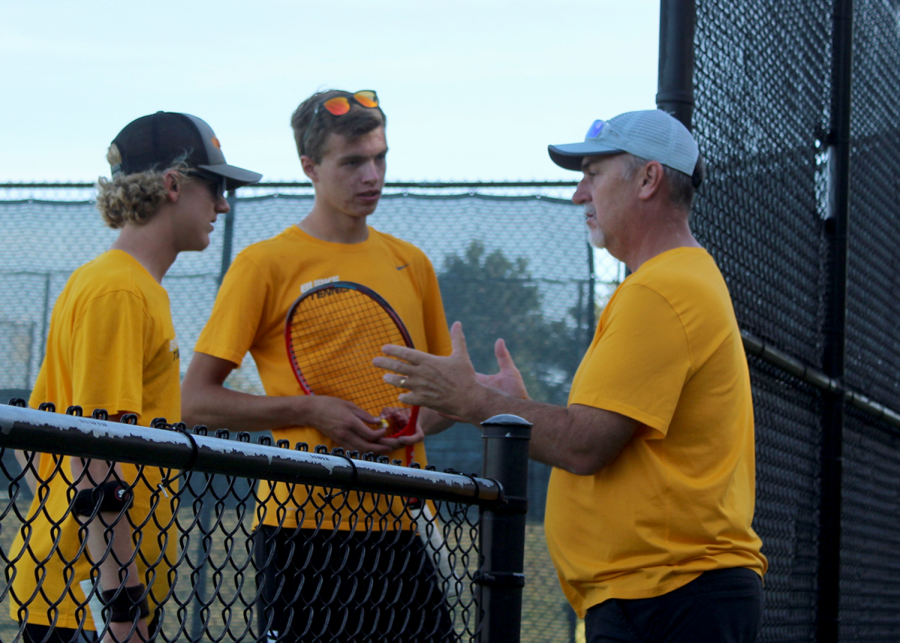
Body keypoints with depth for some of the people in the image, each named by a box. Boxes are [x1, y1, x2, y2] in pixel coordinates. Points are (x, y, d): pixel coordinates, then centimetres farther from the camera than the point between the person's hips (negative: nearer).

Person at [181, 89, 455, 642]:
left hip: (399, 526, 5)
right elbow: (197, 398, -4)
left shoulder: (412, 262, 14)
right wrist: (309, 410, -14)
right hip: (305, 524, -5)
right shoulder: (265, 264, -2)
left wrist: (418, 420, -2)